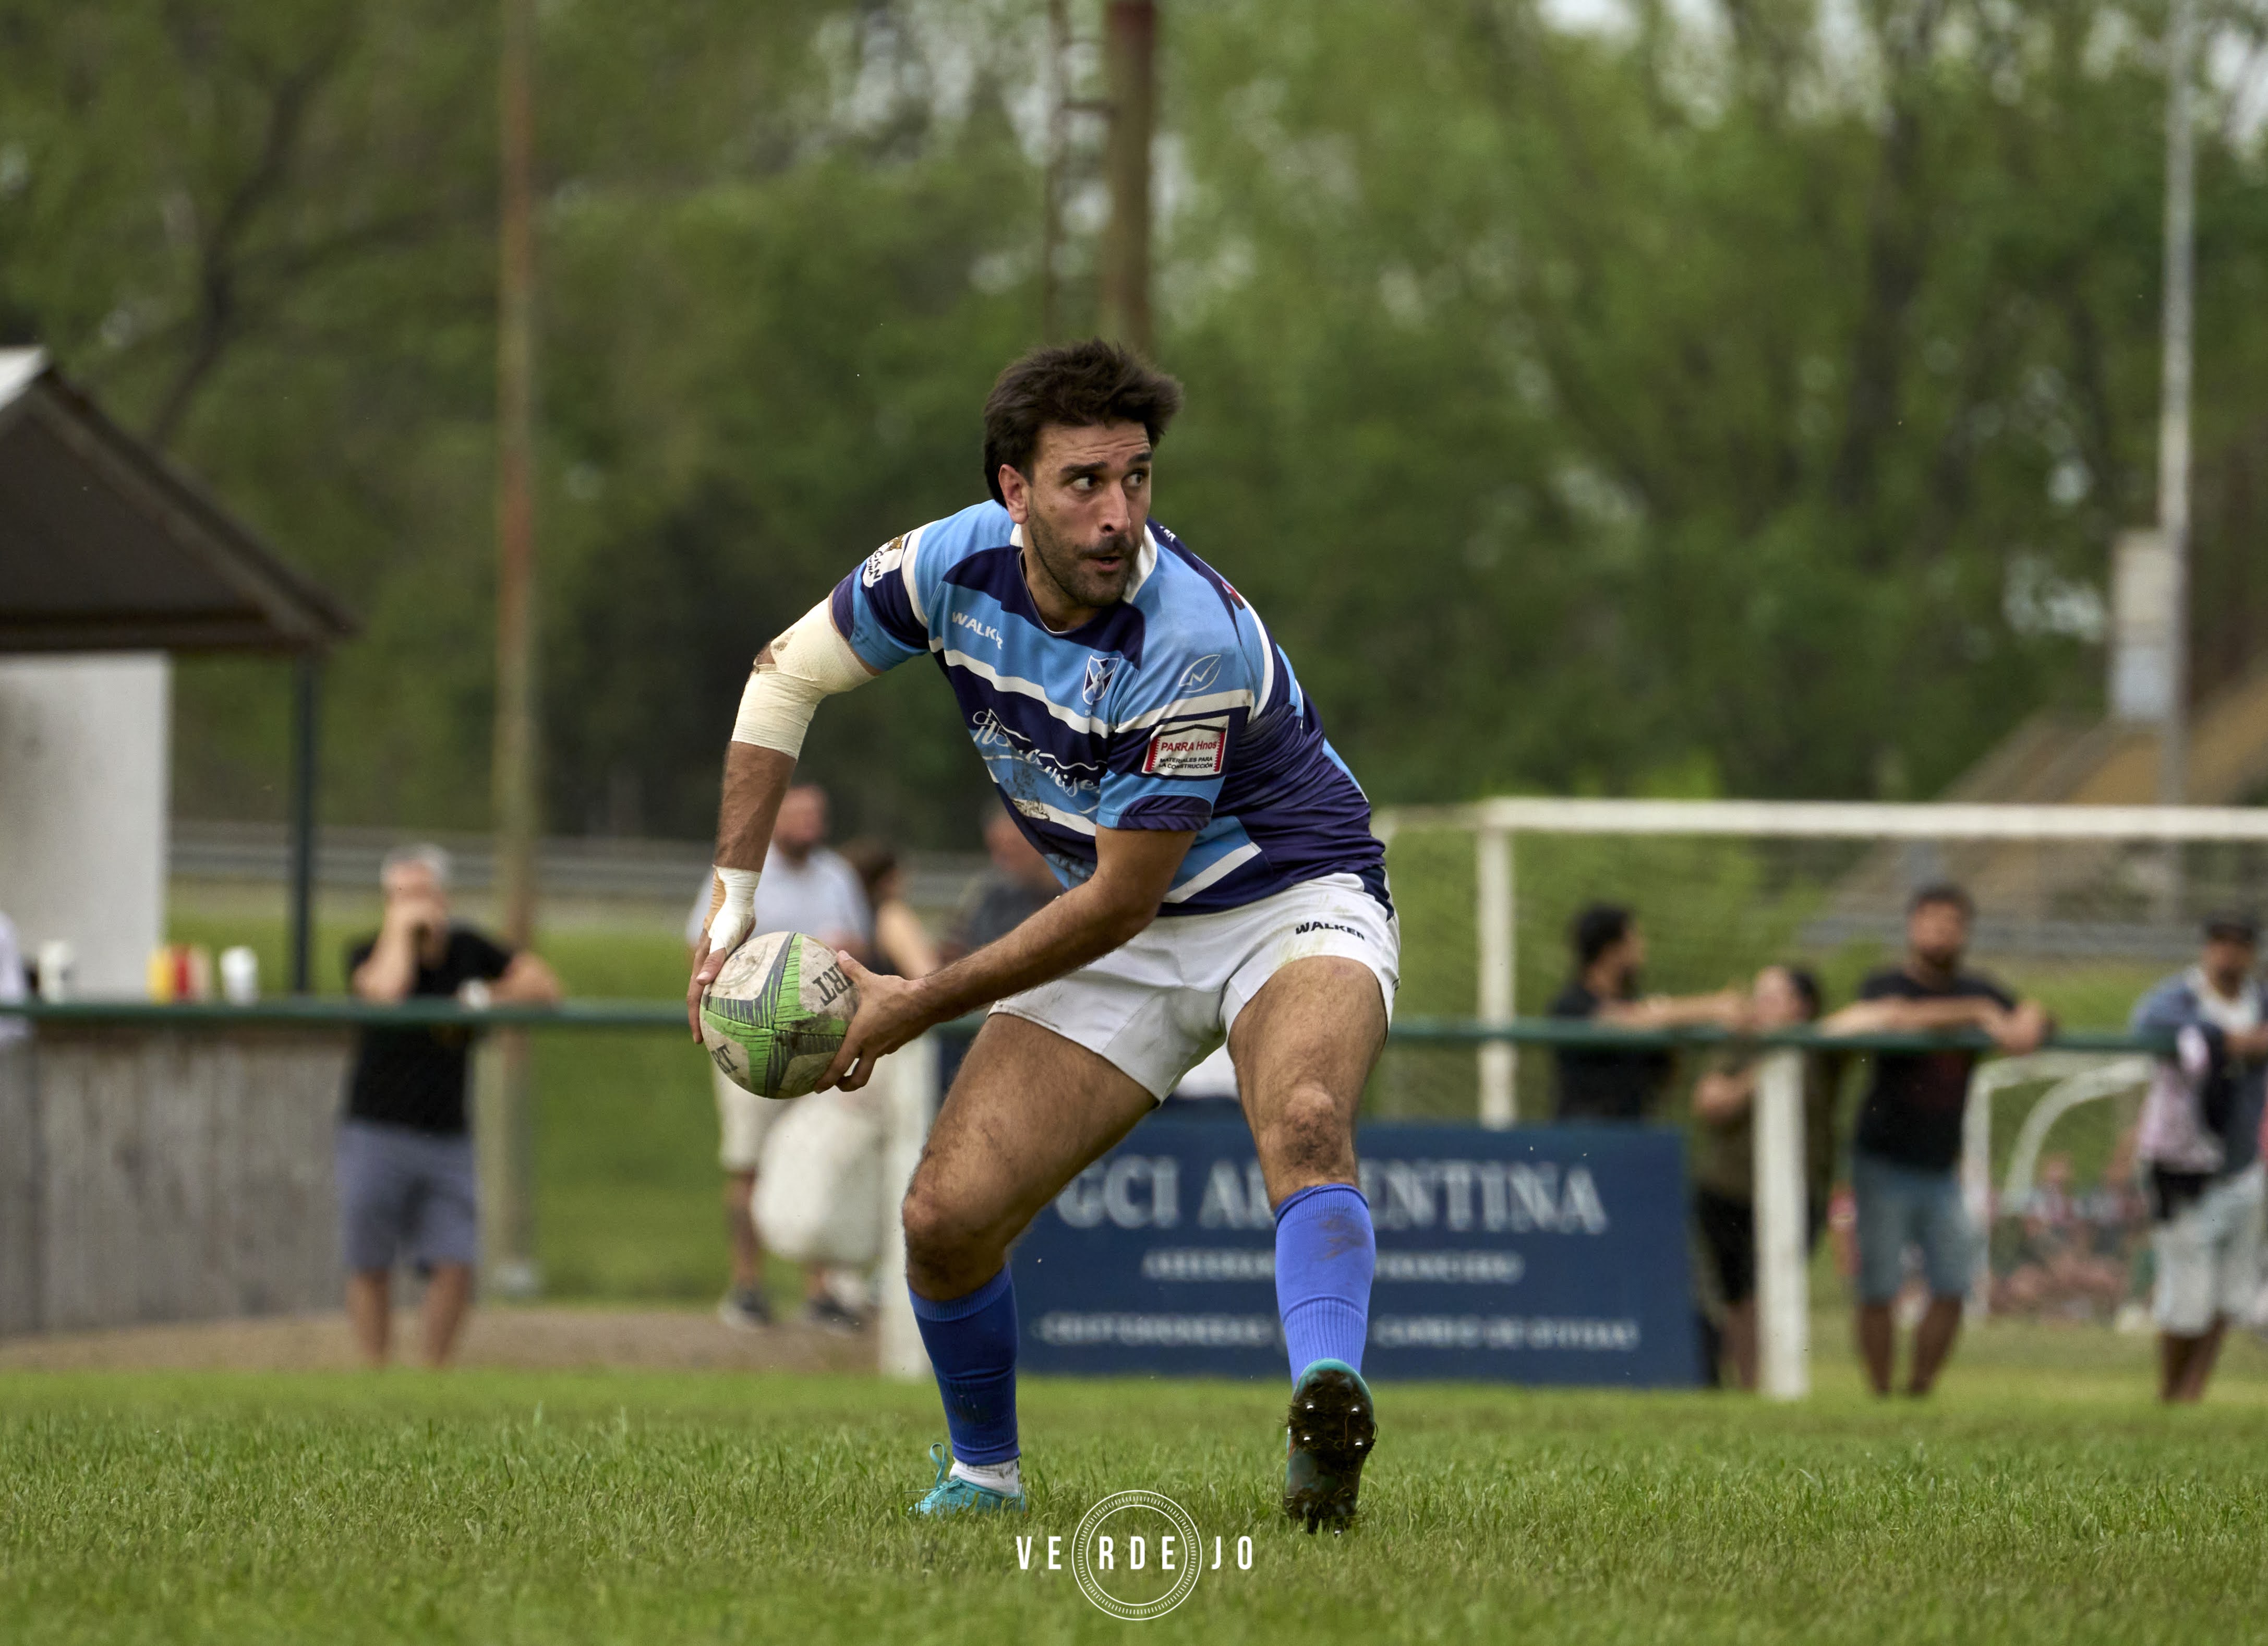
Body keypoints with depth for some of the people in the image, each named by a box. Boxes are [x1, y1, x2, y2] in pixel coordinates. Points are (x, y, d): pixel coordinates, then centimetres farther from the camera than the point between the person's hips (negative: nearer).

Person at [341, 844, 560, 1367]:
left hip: (448, 1139, 2)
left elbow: (545, 985, 4)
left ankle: (434, 1371, 7)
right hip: (376, 1132, -2)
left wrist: (488, 998, -11)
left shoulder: (468, 948, 6)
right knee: (370, 1265, 2)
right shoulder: (370, 953, -4)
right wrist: (400, 928, -15)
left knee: (455, 1264, -6)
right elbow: (385, 990, -28)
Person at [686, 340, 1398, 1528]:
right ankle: (982, 1472, 21)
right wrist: (735, 895, -4)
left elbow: (1121, 897, -25)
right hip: (1124, 932, 6)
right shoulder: (953, 564, -13)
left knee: (1302, 1120, -38)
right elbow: (789, 673, 5)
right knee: (946, 1215, -6)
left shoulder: (1190, 640, -31)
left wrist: (923, 1005, -16)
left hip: (1292, 902, -6)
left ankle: (1325, 1414, -59)